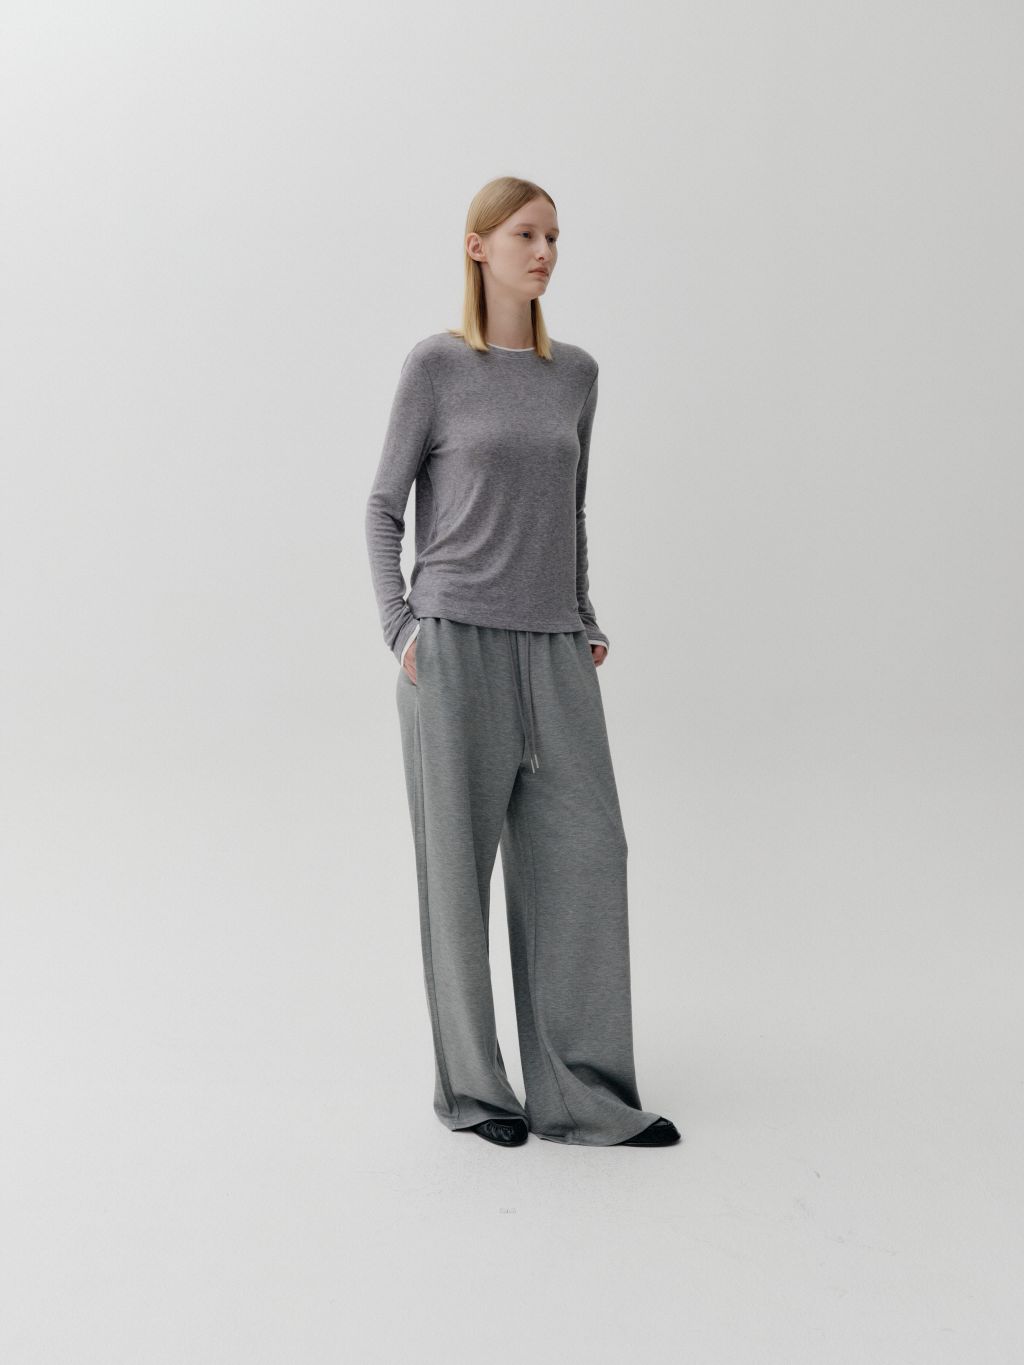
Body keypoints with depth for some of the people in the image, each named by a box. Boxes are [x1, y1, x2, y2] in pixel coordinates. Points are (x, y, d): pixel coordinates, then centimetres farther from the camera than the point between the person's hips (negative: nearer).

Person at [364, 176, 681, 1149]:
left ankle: (583, 1094, 9)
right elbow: (384, 507, 3)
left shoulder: (575, 374, 12)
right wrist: (399, 630, -7)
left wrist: (584, 624, 10)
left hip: (553, 657, 4)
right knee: (460, 866, 3)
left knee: (585, 854, -1)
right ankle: (472, 1086, 18)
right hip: (453, 649, -4)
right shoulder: (434, 367, 0)